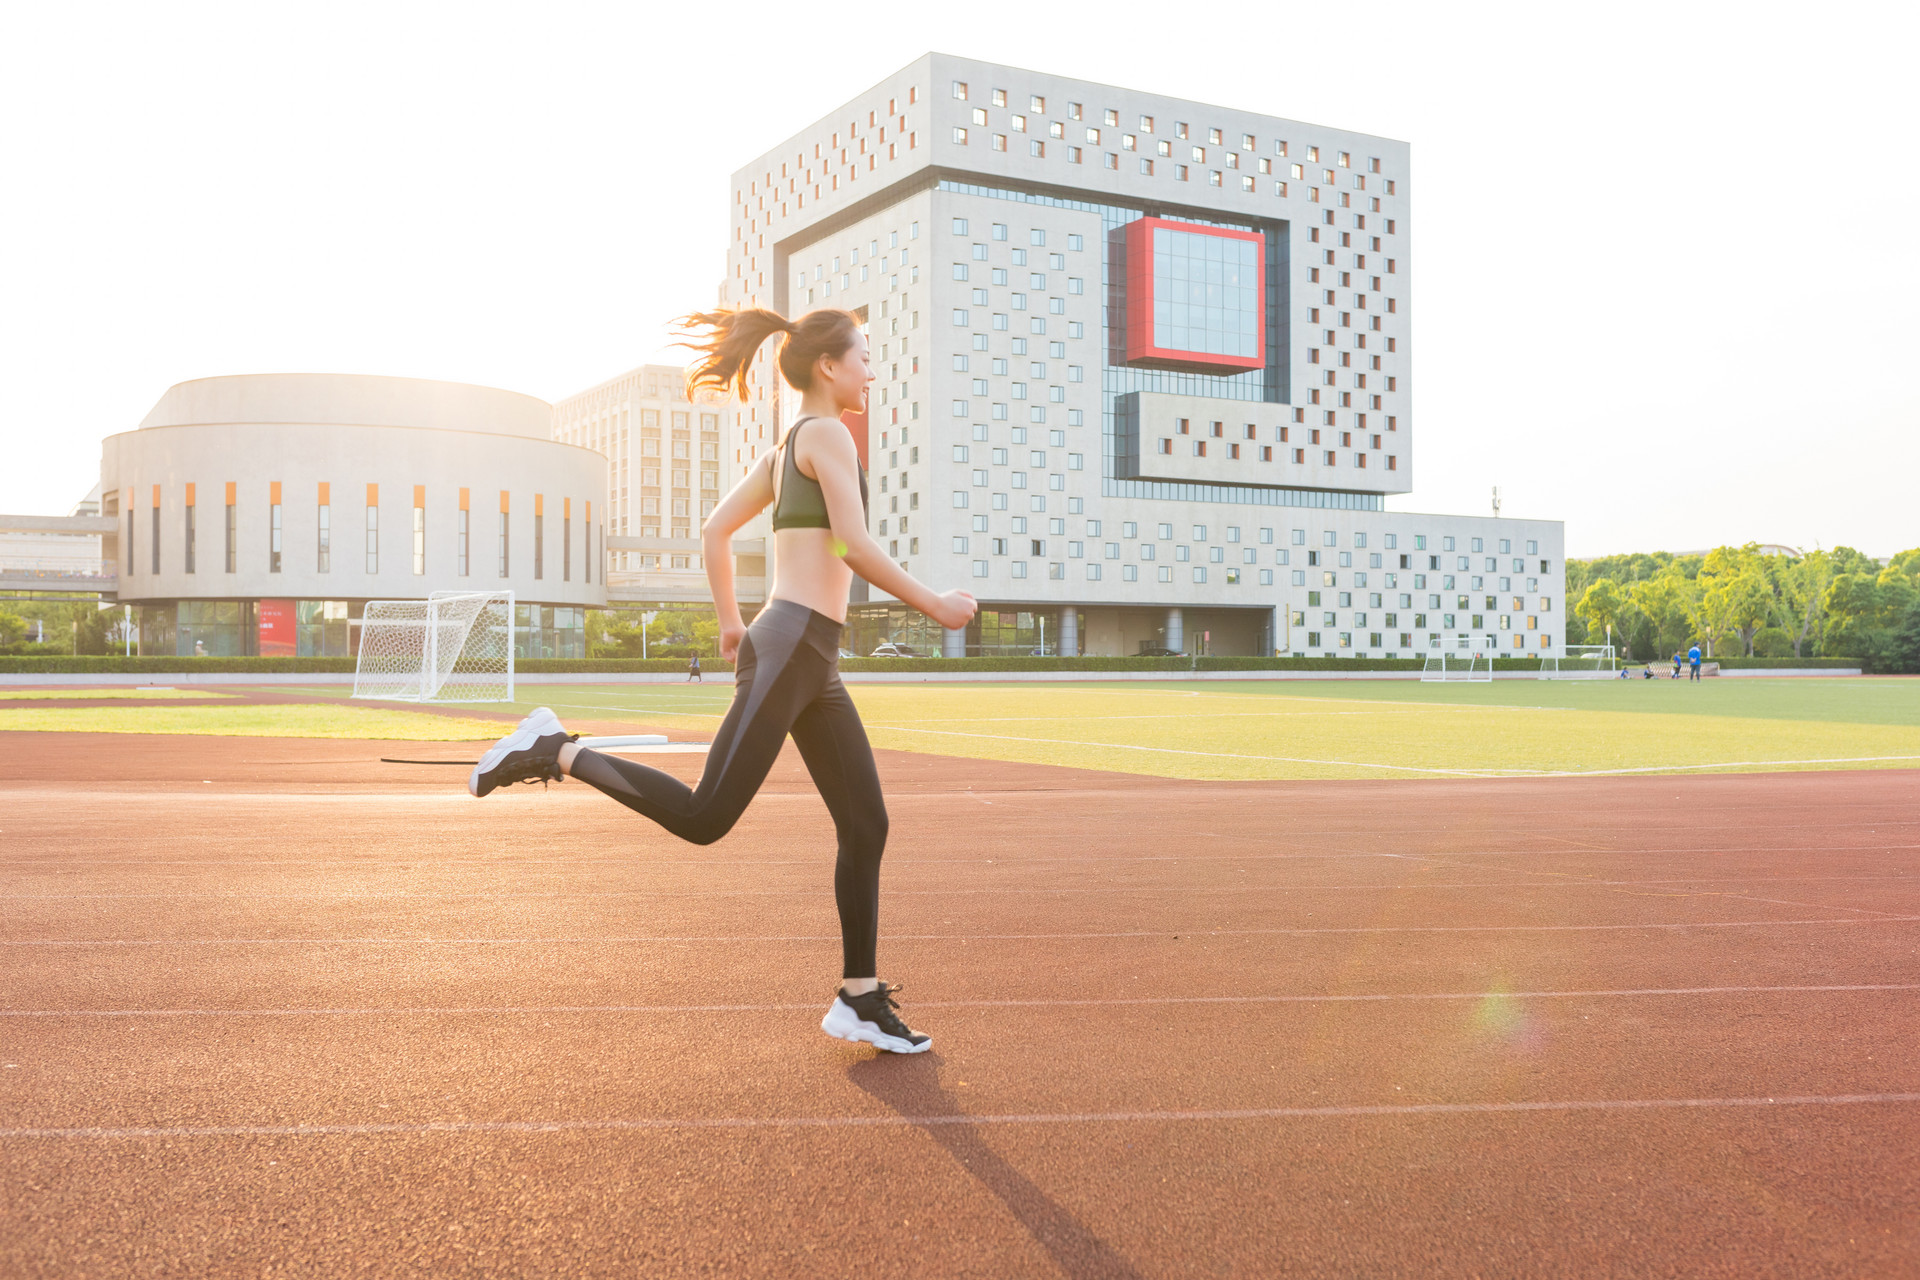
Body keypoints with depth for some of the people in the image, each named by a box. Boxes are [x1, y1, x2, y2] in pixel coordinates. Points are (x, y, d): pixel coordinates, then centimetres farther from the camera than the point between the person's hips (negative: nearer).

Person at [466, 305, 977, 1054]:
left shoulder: (783, 450, 22)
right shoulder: (826, 434, -5)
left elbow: (715, 531, 24)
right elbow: (855, 548, -15)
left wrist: (731, 624, 28)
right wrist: (934, 605, -6)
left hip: (813, 666, 10)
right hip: (791, 646, -10)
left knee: (866, 826, 8)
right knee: (704, 818, -13)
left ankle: (860, 1000, 13)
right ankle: (555, 751, -3)